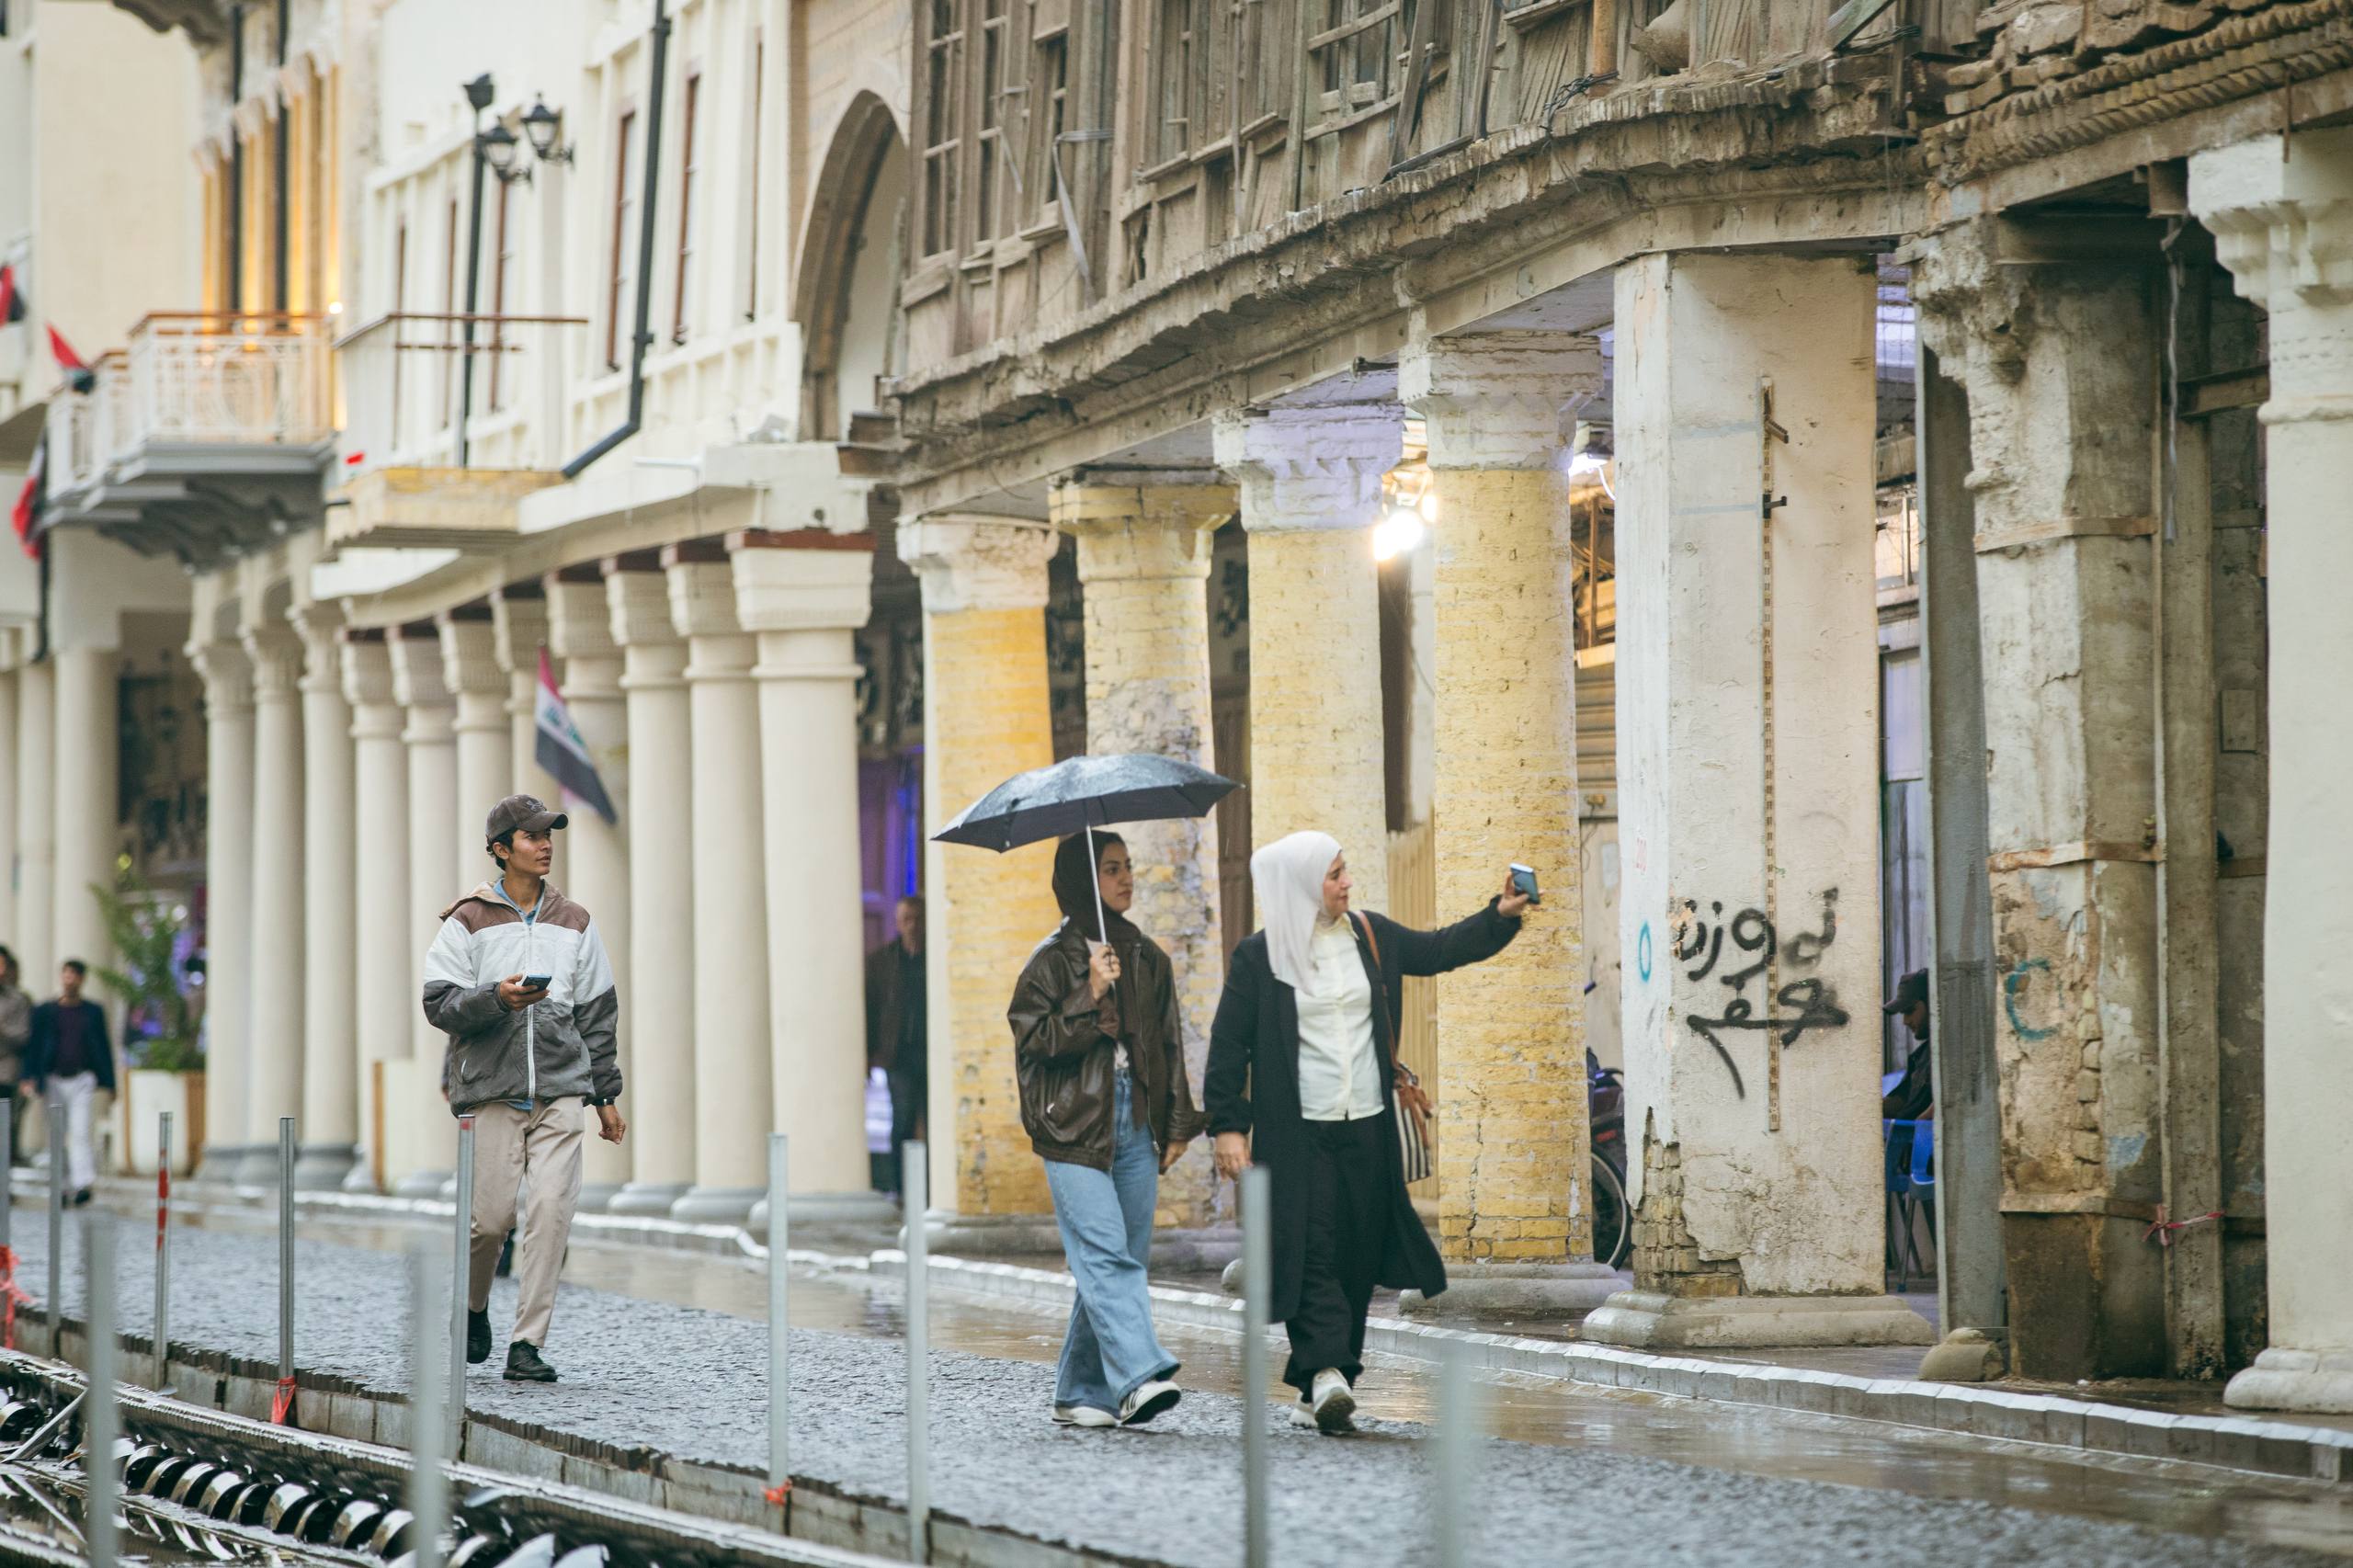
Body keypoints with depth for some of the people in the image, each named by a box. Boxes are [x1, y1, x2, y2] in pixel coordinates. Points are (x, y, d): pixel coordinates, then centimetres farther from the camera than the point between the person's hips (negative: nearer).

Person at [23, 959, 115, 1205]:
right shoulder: (45, 1012, 7)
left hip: (82, 1080, -2)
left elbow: (104, 1047, 10)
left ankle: (82, 1184, -21)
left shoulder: (93, 1012, 8)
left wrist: (108, 1083, 6)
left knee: (80, 1132, -14)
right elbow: (34, 1045, 4)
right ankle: (61, 1187, 14)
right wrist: (29, 1077, -9)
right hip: (54, 1080, 2)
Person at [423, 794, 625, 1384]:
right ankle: (473, 1307, 28)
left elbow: (598, 1013, 16)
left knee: (551, 1211, -11)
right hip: (492, 1091, -2)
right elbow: (440, 1003, -3)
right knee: (490, 1217, -3)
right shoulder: (468, 922, 3)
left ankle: (528, 1345, -7)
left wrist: (606, 1094, 13)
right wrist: (498, 998, -21)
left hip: (561, 1091, 2)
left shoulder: (574, 924, 14)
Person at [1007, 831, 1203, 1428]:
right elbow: (1033, 1040, -8)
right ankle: (1138, 1377, -27)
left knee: (1123, 1260, 3)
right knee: (1105, 1254, -16)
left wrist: (1177, 1124, 14)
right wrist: (1088, 997, -16)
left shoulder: (1147, 959, 15)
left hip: (1135, 1127, 6)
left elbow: (1170, 1043, 19)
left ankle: (1081, 1393, 10)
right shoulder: (1052, 961, 0)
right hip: (1075, 1128, -5)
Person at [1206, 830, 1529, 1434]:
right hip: (1297, 1133, -5)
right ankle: (1325, 1373, -24)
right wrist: (1228, 1125, -7)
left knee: (1359, 1255, 4)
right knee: (1311, 1249, -14)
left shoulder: (1370, 936, 9)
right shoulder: (1259, 956, -3)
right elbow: (1229, 1044, -2)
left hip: (1368, 1128, 5)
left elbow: (1439, 950, 20)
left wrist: (1501, 915, 8)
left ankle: (1317, 1391, 11)